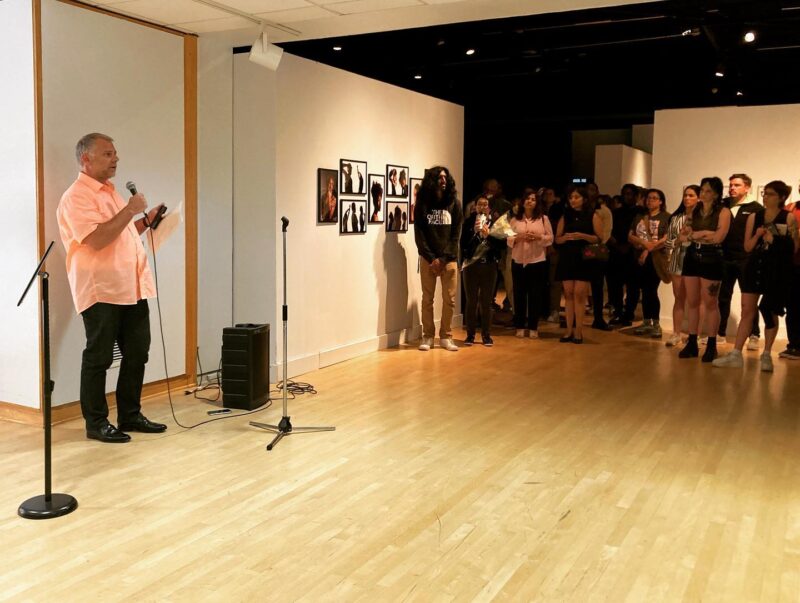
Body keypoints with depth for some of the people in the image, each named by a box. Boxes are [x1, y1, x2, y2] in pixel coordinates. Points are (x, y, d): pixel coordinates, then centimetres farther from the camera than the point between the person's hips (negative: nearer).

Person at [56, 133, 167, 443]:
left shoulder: (110, 192, 20)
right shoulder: (77, 196, -10)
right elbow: (97, 239, -22)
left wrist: (146, 221, 13)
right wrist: (130, 210, -17)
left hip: (132, 288, 9)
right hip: (101, 291, -9)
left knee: (137, 354, 11)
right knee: (98, 358, 1)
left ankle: (130, 415, 23)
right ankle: (96, 423, 11)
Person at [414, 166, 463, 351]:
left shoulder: (454, 203, 4)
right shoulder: (422, 204, 2)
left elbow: (456, 234, 0)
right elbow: (419, 234, -2)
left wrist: (444, 258, -8)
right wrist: (431, 258, -10)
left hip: (449, 258, 1)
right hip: (428, 259, -1)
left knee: (449, 300, 1)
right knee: (427, 299, 2)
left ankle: (445, 337, 11)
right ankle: (427, 336, 12)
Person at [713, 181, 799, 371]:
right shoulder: (754, 217, 6)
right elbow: (747, 247, 5)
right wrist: (758, 235, -11)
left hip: (777, 270, -3)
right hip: (755, 267, 3)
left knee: (771, 313, 4)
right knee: (747, 311, 2)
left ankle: (766, 355, 16)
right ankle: (736, 354, 4)